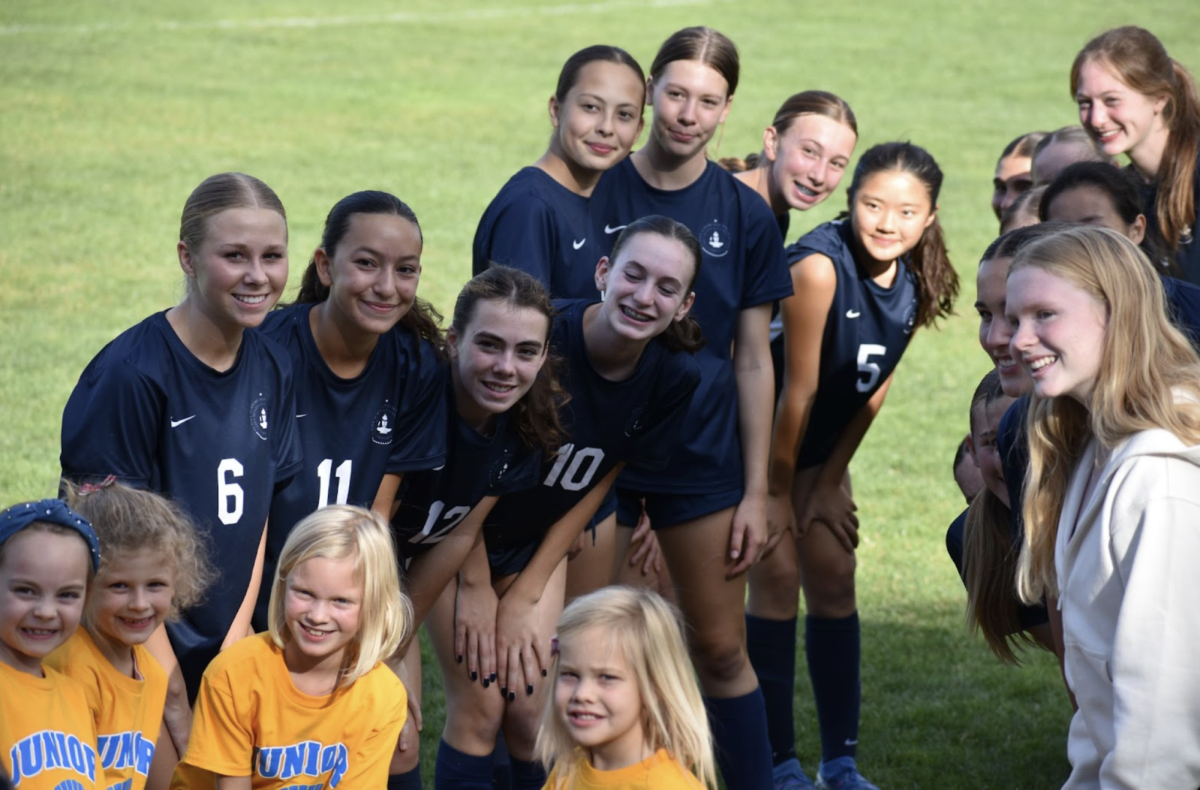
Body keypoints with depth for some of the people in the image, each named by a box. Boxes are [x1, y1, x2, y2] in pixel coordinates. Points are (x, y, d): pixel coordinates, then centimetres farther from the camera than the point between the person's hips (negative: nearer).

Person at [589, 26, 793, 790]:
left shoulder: (744, 215, 0)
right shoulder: (597, 196, -4)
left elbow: (754, 361, 4)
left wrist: (756, 492, 1)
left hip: (702, 460, 1)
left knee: (722, 651, 6)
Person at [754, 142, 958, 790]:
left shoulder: (914, 284, -11)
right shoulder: (821, 266, -31)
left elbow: (875, 385, -1)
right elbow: (798, 387, -24)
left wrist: (830, 480, 1)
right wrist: (780, 492, -16)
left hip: (819, 441, 6)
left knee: (833, 582, 5)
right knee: (778, 575, -9)